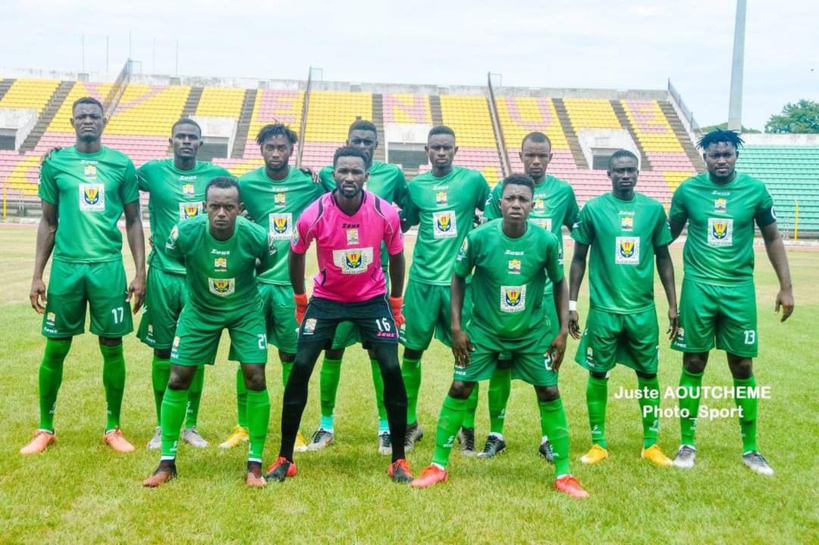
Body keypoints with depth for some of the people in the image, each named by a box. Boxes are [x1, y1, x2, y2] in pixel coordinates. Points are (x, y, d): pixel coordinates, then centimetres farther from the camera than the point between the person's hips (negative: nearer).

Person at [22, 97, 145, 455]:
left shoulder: (122, 165, 4)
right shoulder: (55, 163, 5)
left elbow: (133, 221, 8)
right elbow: (48, 223, 10)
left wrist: (140, 272, 1)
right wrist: (37, 275, 5)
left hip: (108, 266, 0)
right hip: (66, 266, 1)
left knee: (112, 347, 5)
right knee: (55, 348, 6)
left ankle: (113, 429, 18)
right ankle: (45, 429, 21)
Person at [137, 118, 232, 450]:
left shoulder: (216, 175, 3)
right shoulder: (153, 172, 1)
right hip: (163, 273, -1)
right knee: (163, 350, 7)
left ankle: (190, 425, 20)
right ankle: (162, 427, 19)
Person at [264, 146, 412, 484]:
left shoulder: (386, 214, -16)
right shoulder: (314, 215, -18)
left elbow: (396, 257, 2)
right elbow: (296, 255, 2)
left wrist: (396, 303, 8)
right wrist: (300, 300, 7)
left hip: (372, 299, 0)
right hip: (326, 299, 0)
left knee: (391, 369, -9)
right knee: (300, 368, -8)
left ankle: (399, 460, 5)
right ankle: (285, 459, 5)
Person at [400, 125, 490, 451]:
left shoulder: (473, 180, 0)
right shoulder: (415, 186, 6)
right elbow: (404, 223, 18)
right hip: (422, 280, 2)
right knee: (412, 351, 6)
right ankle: (410, 424, 20)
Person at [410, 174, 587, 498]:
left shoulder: (546, 241, -15)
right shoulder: (479, 237, -18)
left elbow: (559, 283, 1)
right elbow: (458, 277, -3)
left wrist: (563, 331, -3)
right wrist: (456, 327, -7)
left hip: (532, 332, 1)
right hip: (484, 330, 0)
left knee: (550, 395, 0)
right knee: (459, 389, -2)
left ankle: (563, 475, 13)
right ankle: (438, 467, 13)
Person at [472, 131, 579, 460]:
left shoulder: (563, 191, 4)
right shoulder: (502, 189, 0)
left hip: (547, 290, 1)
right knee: (501, 362, 6)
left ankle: (549, 438, 16)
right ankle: (496, 435, 17)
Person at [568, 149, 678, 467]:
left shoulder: (653, 209, 2)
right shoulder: (593, 209, -3)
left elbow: (663, 258, 10)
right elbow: (579, 258, 3)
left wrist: (672, 304, 7)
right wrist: (571, 304, 0)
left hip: (643, 309, 2)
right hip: (603, 308, -2)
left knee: (648, 374, 8)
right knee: (598, 374, 5)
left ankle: (651, 444, 21)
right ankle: (598, 444, 18)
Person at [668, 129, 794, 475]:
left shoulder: (755, 190, -1)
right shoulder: (688, 190, -2)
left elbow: (772, 238, 8)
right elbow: (668, 236, 9)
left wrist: (786, 287, 4)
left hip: (739, 288, 1)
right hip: (697, 286, 0)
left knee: (743, 368, 6)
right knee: (693, 365, 4)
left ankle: (750, 449, 18)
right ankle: (687, 444, 17)